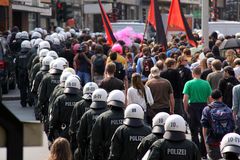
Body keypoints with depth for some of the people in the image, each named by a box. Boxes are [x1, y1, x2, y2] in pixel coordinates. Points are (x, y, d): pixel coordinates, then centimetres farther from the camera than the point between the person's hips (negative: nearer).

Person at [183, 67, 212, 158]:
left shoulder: (189, 84, -6)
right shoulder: (206, 84, -1)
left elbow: (185, 99, -10)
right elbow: (210, 98, 0)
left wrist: (186, 110, 1)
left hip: (193, 107, -2)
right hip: (204, 106, 2)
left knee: (194, 132, 6)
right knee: (204, 132, 11)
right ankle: (204, 153, 14)